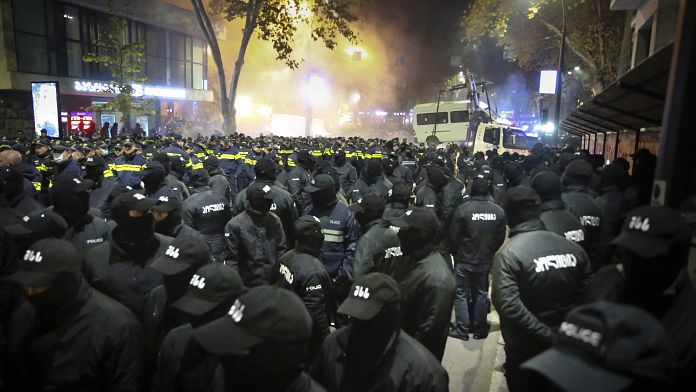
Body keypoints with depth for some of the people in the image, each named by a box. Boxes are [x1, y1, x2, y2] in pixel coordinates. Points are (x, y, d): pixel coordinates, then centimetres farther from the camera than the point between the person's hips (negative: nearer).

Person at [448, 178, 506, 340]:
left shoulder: (463, 209, -17)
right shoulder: (498, 211, -6)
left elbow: (453, 236, -12)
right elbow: (501, 237, 2)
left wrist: (456, 253, 7)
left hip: (465, 260, -3)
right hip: (486, 260, 4)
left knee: (461, 294, 9)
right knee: (481, 294, 16)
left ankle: (462, 330, 13)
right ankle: (480, 329, 25)